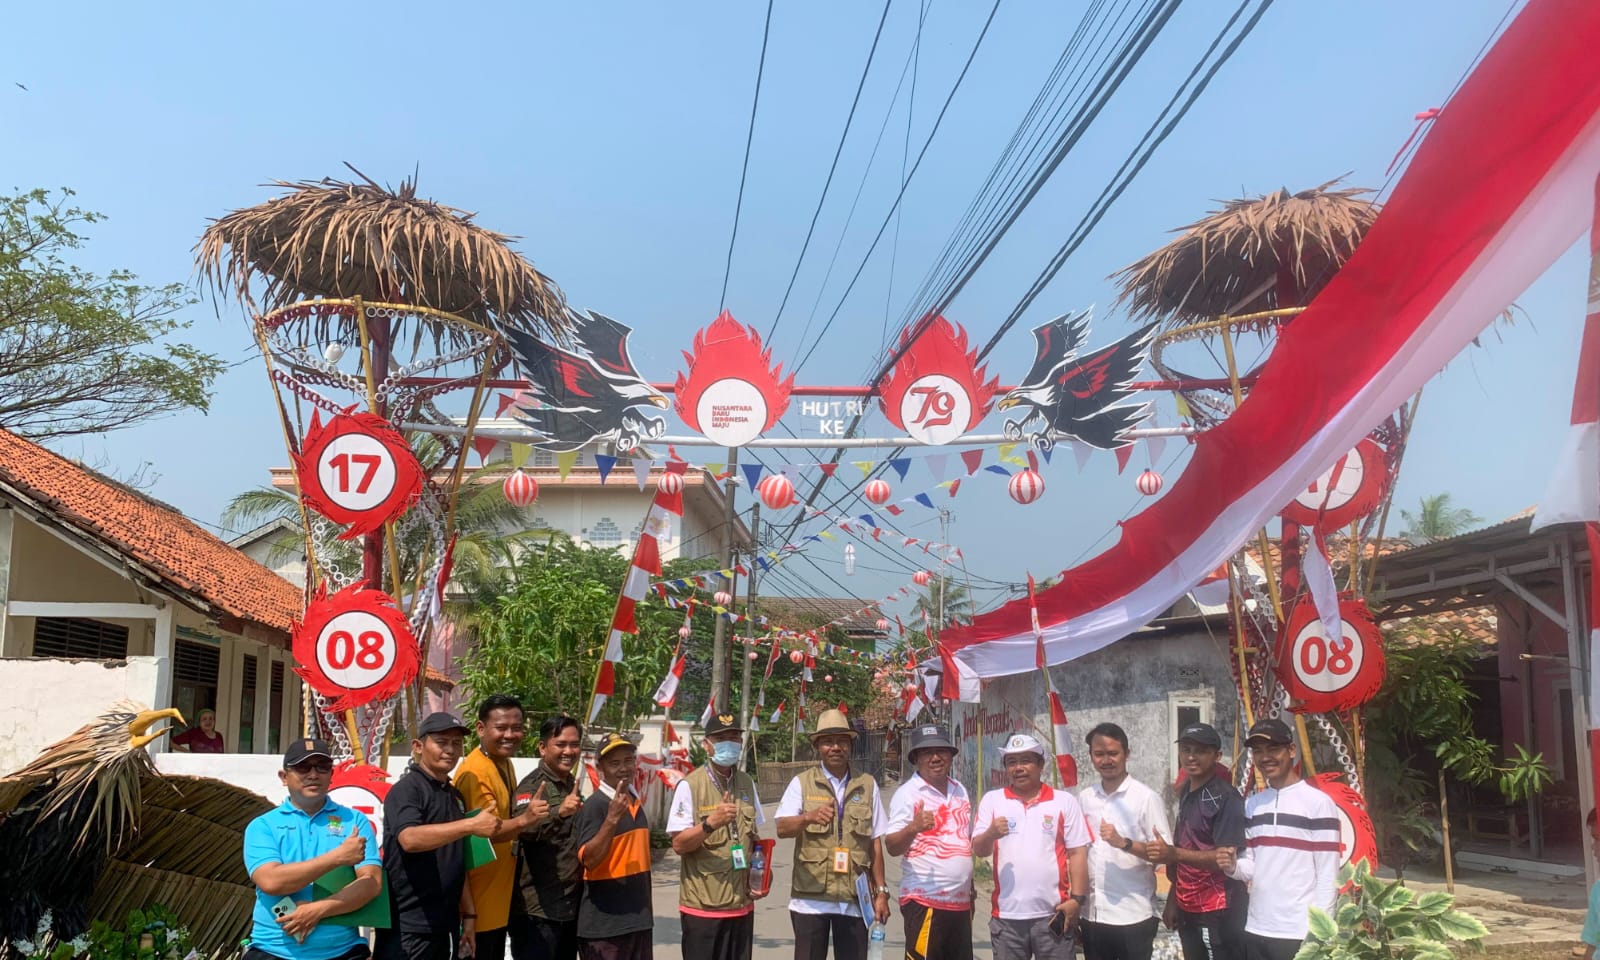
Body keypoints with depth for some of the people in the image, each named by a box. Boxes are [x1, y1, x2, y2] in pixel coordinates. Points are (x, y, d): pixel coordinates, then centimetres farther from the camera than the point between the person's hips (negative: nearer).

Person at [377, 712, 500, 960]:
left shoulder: (455, 796, 15)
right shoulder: (406, 789, -10)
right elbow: (409, 839, -29)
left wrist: (468, 914, 15)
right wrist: (471, 825, -34)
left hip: (444, 925, 8)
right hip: (408, 928, -8)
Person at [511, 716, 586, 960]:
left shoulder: (573, 785, 14)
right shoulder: (533, 785, -11)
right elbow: (525, 829, -31)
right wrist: (559, 812, -45)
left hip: (571, 906, 8)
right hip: (538, 908, -8)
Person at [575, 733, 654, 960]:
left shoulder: (636, 803, 11)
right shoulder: (595, 805, -13)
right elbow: (589, 860, -21)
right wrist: (611, 819, -30)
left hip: (638, 919, 8)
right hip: (604, 923, -8)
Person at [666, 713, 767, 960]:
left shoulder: (746, 783, 11)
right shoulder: (689, 786, -10)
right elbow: (679, 844, -13)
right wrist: (710, 824, -28)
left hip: (742, 903, 6)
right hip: (703, 905, -5)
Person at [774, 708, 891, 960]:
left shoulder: (867, 785, 8)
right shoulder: (801, 783, 2)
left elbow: (875, 843, 11)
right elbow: (782, 829, -13)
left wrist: (881, 891, 8)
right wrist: (809, 817, -33)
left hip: (854, 899, 2)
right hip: (811, 898, -1)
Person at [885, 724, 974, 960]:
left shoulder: (959, 790, 14)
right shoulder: (907, 794, -7)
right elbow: (892, 847, -14)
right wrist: (913, 828, -33)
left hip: (961, 902, 7)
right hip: (924, 902, -7)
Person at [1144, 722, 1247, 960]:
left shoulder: (1226, 798, -14)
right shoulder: (1185, 792, 11)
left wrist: (1174, 854, -30)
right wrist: (1172, 900, 15)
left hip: (1218, 912, -8)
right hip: (1188, 909, 8)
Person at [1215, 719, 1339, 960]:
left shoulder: (1318, 802, -7)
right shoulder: (1252, 804, 12)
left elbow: (1328, 876, -8)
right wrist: (1233, 866, -6)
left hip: (1300, 934, -6)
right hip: (1256, 931, 6)